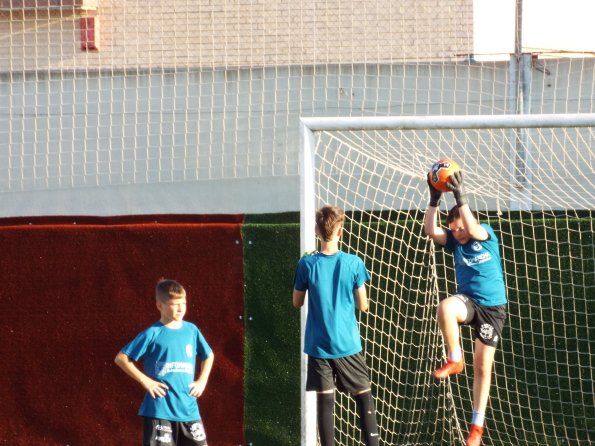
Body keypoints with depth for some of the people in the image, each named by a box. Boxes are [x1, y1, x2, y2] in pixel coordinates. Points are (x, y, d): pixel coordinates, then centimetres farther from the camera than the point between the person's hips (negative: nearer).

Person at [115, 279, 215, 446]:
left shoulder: (192, 330, 7)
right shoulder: (152, 334, -7)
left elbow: (208, 356, 25)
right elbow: (121, 358, -5)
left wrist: (202, 381, 10)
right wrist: (145, 380, -11)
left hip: (189, 408, 5)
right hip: (159, 409, -5)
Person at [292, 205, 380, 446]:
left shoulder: (307, 264, -7)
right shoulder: (353, 263, -8)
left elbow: (297, 302, 6)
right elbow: (363, 305, 0)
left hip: (318, 346, 0)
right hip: (348, 345, 0)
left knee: (324, 401, 2)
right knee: (364, 397, 10)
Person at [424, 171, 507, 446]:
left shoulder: (487, 235, -5)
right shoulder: (454, 241, 3)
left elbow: (473, 230, -27)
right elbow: (430, 230, -12)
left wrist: (460, 197, -35)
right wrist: (435, 199, -21)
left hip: (492, 307, -2)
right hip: (467, 301, 2)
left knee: (483, 366, -1)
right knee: (445, 307, -37)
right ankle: (454, 360, -18)